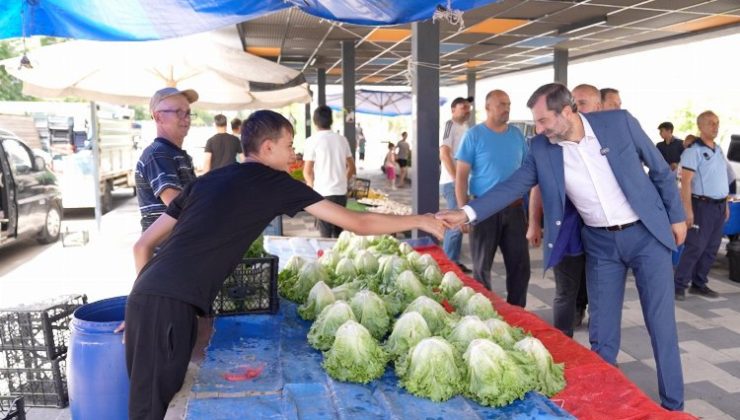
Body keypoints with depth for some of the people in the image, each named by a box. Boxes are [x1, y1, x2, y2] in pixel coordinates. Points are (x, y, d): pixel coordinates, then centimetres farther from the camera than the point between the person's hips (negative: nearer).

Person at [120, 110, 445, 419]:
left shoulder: (206, 181, 19)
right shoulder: (275, 182, 0)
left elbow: (143, 245, 19)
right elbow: (358, 223, 3)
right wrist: (421, 221, 15)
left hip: (146, 296, 8)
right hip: (172, 305, -8)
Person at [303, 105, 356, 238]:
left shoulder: (312, 141, -7)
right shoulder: (342, 139, 7)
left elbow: (307, 171, -7)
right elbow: (351, 167, 12)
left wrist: (312, 184, 12)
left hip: (323, 193, -4)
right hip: (341, 192, 4)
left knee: (326, 233, 1)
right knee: (339, 231, 13)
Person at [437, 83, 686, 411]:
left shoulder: (619, 122, -11)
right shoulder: (541, 150, -7)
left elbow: (660, 169, -1)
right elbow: (513, 186, -8)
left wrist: (676, 216, 2)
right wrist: (467, 213, -19)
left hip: (646, 233, -1)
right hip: (600, 243, 2)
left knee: (661, 325, 5)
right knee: (602, 332, 6)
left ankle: (673, 405, 22)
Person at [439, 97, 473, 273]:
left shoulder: (465, 127, 16)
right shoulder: (450, 125, -10)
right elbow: (444, 154, -19)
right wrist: (456, 179, -21)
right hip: (453, 182, -9)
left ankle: (453, 261, 22)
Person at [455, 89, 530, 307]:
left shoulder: (517, 135, 8)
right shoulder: (474, 135, -5)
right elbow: (461, 175, -8)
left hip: (514, 208, 4)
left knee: (520, 265, 7)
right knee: (482, 266, 7)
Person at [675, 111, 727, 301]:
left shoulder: (718, 150, 14)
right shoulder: (693, 150, -10)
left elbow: (723, 180, 20)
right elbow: (685, 182, -16)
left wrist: (726, 204, 16)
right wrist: (688, 210, -21)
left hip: (719, 206, 8)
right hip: (703, 205, -7)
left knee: (711, 249, 9)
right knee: (695, 247, -9)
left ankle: (699, 284, 17)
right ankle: (679, 285, -3)